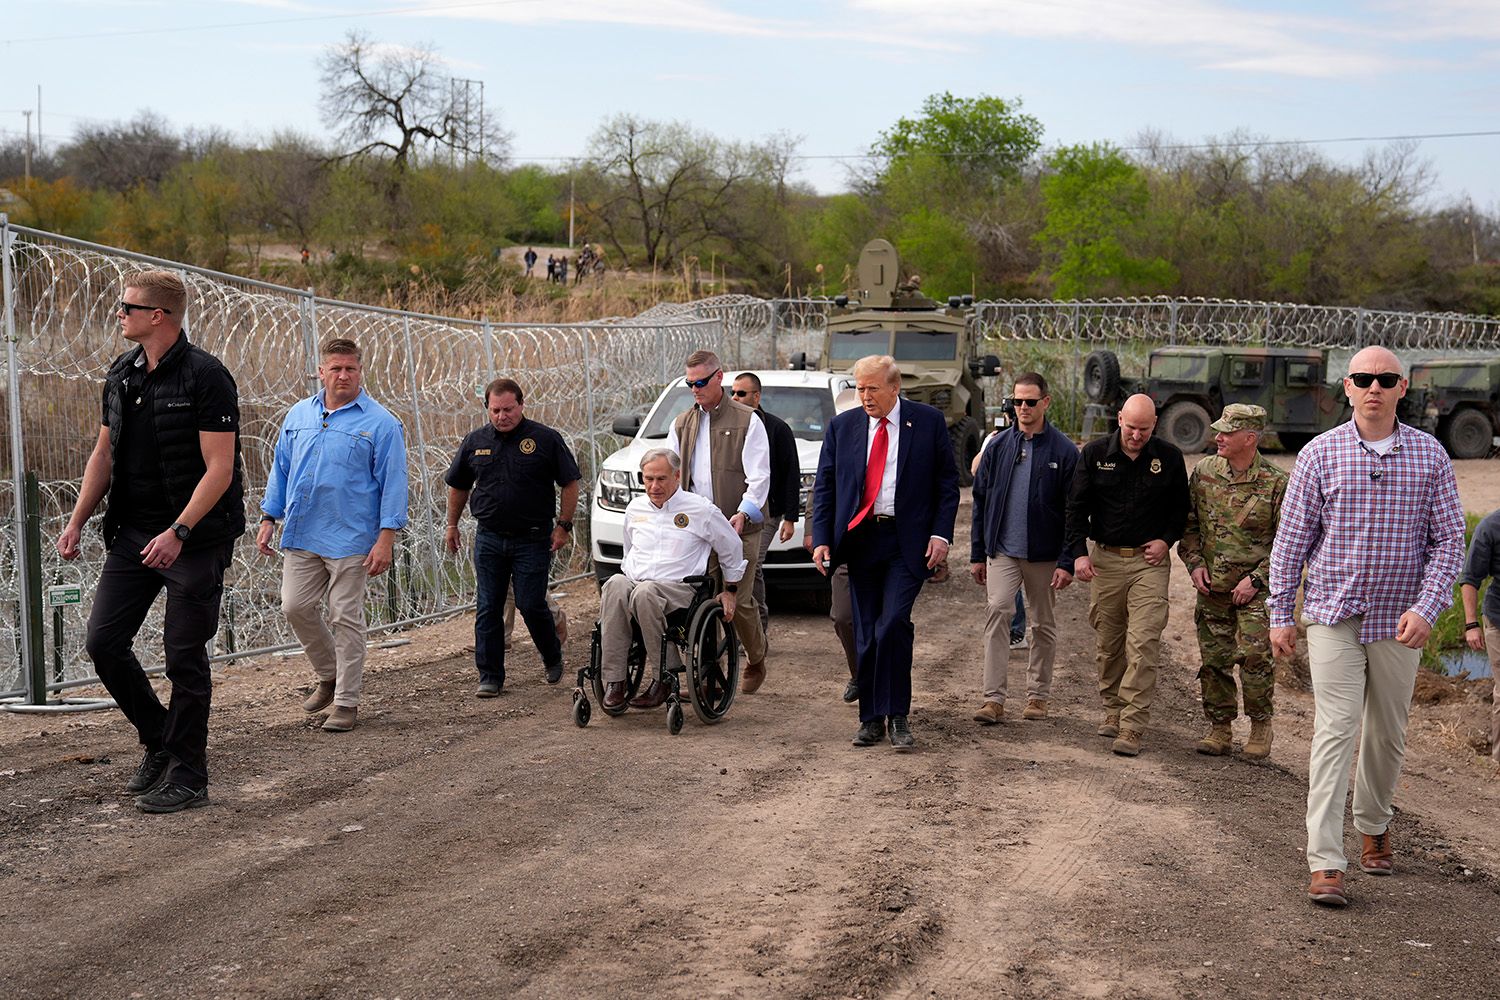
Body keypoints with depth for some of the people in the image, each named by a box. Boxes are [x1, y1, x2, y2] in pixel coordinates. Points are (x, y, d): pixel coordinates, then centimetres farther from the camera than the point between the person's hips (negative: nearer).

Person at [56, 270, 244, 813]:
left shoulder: (205, 376, -14)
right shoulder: (121, 374, 9)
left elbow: (219, 469, -17)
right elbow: (105, 452, 16)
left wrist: (177, 533, -25)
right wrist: (77, 521, 7)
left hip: (195, 538, -7)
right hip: (133, 534, 7)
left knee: (184, 656, -2)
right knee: (103, 643, 3)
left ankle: (188, 777, 11)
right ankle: (159, 742, 23)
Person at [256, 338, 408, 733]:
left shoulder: (380, 423, -5)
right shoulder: (298, 415, 10)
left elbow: (393, 482, -7)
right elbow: (280, 470, 17)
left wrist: (386, 538, -13)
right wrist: (269, 519, 10)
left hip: (350, 538, -5)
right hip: (301, 535, 5)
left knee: (346, 618, 0)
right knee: (296, 608, 5)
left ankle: (346, 701, 9)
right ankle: (330, 675, 27)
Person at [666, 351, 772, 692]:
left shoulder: (747, 421, 1)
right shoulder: (682, 425, 17)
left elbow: (759, 476, -5)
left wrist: (744, 512, -20)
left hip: (739, 528, -4)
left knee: (739, 601, -1)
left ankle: (756, 661, 23)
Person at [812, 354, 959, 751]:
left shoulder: (928, 421, 1)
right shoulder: (842, 427, 7)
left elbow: (947, 482, 3)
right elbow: (824, 487, 9)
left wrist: (941, 534, -7)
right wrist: (822, 539, -2)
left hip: (908, 542, -3)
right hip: (860, 539, 3)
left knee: (893, 623, -16)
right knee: (866, 633, 6)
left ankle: (897, 716, -5)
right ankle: (871, 718, 15)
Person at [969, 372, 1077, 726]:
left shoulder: (1063, 451, -3)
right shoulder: (999, 446, 5)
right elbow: (981, 502, 10)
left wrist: (1067, 561, -10)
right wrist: (977, 554, 7)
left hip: (1044, 555, -1)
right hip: (1002, 550, 1)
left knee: (1043, 624, 9)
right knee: (997, 612, -14)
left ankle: (1038, 694, 23)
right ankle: (993, 699, -15)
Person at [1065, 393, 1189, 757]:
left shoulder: (1169, 457, 2)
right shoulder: (1095, 454, 1)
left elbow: (1180, 506, 14)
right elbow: (1077, 506, 2)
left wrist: (1166, 540, -2)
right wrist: (1079, 552, -8)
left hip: (1149, 562, -1)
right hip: (1105, 559, 2)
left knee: (1143, 644, -10)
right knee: (1108, 643, 9)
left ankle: (1132, 727, -11)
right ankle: (1113, 709, 26)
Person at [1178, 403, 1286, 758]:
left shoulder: (1276, 483, -8)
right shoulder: (1203, 472, 4)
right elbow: (1188, 523, 14)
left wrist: (1257, 578, -12)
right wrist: (1195, 563, 0)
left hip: (1255, 589, -4)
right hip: (1211, 586, 4)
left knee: (1255, 656, -10)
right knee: (1213, 659, 6)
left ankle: (1261, 726, 9)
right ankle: (1220, 729, 18)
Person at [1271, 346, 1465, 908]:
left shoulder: (1430, 456, 1)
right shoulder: (1321, 454, -1)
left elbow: (1448, 539, 1)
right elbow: (1291, 538, 3)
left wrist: (1427, 608, -11)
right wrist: (1280, 614, 1)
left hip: (1398, 623, 2)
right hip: (1333, 615, -2)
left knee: (1387, 735, 14)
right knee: (1334, 731, -9)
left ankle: (1373, 828, 37)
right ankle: (1325, 864, -11)